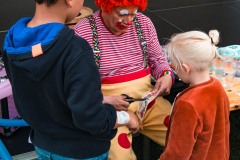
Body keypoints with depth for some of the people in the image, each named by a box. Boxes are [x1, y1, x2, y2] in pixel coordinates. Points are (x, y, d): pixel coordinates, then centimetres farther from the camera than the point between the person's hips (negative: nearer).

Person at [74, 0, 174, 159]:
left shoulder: (143, 22, 5)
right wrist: (103, 100, -23)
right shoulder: (83, 31, -9)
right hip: (107, 106, -4)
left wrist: (167, 75, -8)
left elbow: (158, 59, 15)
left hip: (146, 98, 5)